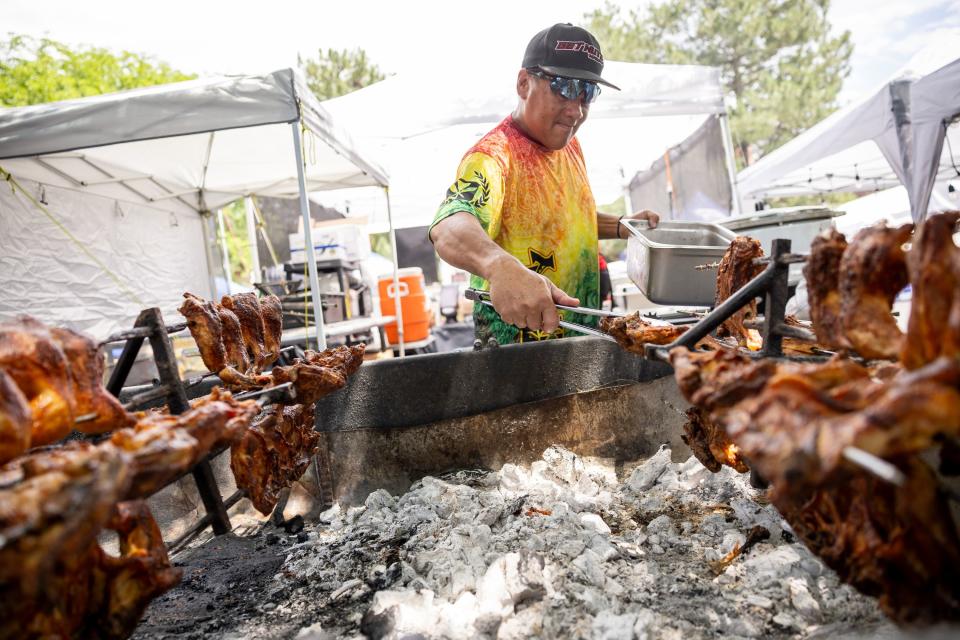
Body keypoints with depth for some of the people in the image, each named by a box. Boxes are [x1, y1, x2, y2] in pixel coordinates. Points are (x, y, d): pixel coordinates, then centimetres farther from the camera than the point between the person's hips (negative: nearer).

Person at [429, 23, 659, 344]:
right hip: (518, 351, -8)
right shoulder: (494, 155, -22)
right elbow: (451, 228, -42)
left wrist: (620, 226, 5)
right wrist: (501, 266, -62)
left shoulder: (570, 146, 4)